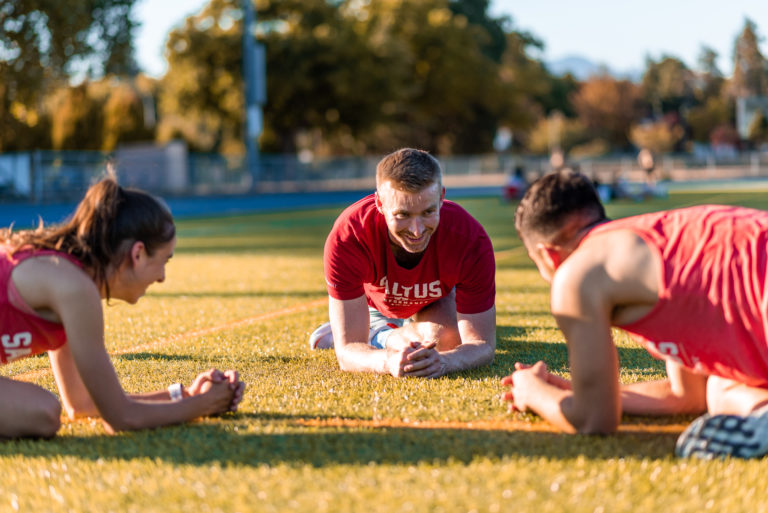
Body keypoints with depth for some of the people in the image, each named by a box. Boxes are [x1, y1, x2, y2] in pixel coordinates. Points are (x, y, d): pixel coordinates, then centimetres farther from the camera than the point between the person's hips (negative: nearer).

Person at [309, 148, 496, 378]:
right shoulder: (347, 238, -44)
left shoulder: (471, 241, -42)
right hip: (374, 298, 0)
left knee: (446, 338, -22)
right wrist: (389, 361, -67)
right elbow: (348, 351, -42)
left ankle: (383, 335, 5)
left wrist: (443, 361, -63)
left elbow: (482, 344, -38)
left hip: (437, 297, 0)